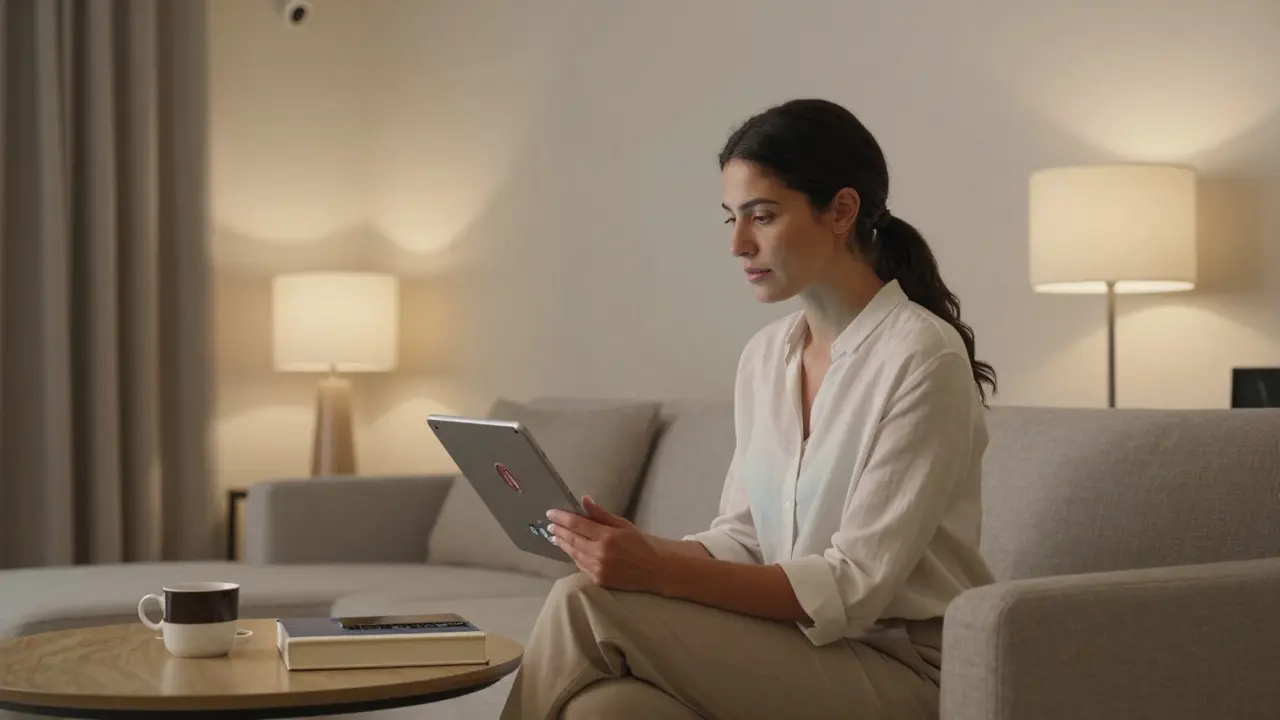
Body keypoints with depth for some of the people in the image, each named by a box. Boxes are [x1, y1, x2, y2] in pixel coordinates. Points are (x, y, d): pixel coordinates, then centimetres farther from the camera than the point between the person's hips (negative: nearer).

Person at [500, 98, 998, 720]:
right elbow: (741, 541, 9)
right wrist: (639, 549, -12)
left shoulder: (921, 357, -14)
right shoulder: (764, 356, 9)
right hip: (801, 652, 5)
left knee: (586, 602, -21)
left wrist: (660, 572, -27)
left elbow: (853, 589, -18)